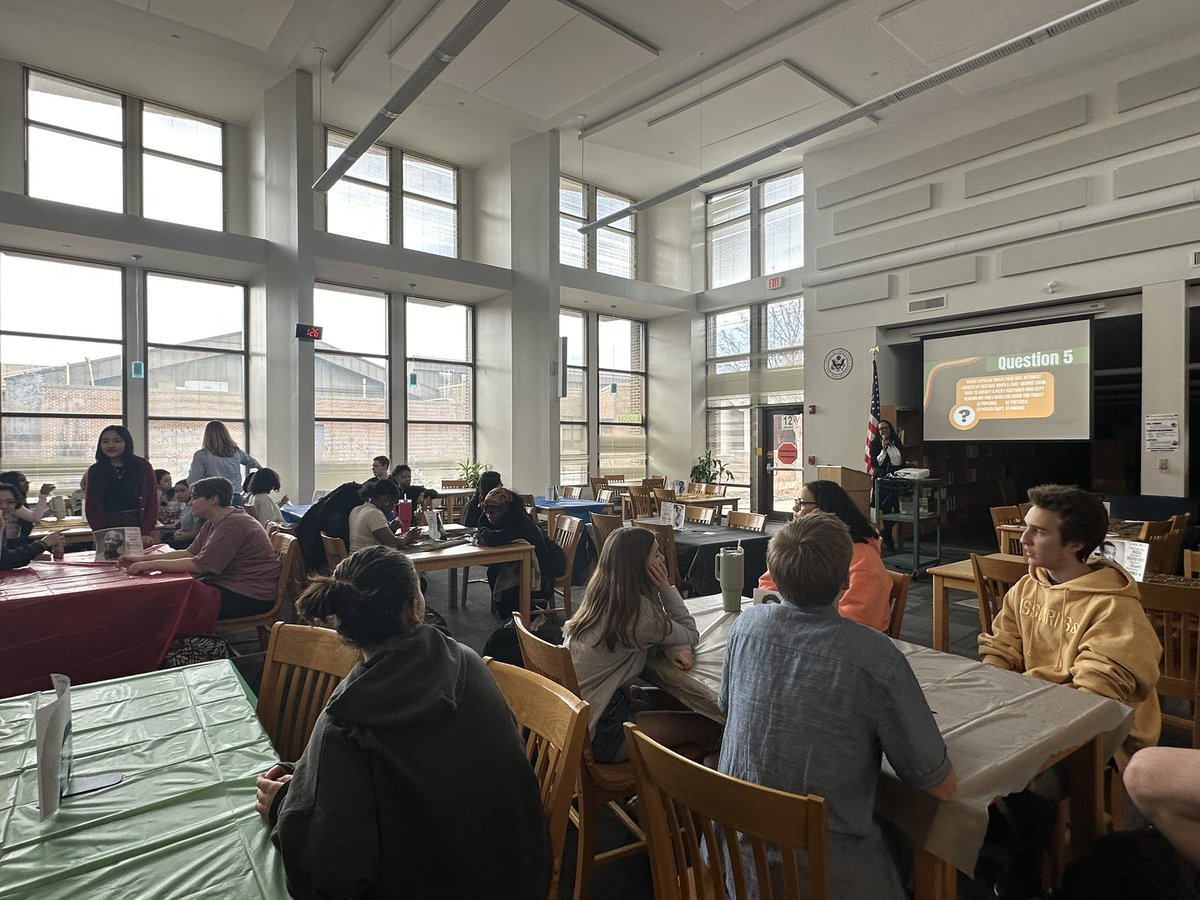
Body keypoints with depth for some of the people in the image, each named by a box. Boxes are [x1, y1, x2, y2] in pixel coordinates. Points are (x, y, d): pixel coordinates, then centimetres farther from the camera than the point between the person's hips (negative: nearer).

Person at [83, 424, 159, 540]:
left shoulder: (143, 467, 2)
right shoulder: (94, 471, 7)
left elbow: (152, 503, -1)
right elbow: (92, 507, 3)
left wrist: (147, 532, -12)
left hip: (138, 527, -1)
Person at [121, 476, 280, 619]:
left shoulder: (234, 525, -21)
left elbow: (199, 565, -23)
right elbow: (189, 553, 12)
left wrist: (152, 565, -16)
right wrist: (143, 559, 4)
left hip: (249, 595, -10)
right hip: (228, 584, 10)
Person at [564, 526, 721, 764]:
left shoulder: (602, 594, 1)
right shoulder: (637, 609, -24)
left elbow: (659, 630, 8)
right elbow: (691, 636, -6)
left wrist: (673, 649, -13)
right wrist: (667, 588, -8)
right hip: (597, 730, -9)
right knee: (709, 728, -5)